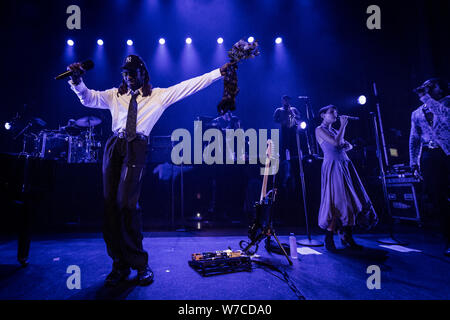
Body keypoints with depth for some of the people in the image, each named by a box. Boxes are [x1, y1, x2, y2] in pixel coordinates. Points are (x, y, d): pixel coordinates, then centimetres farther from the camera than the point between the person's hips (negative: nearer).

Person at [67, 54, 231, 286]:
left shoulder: (159, 95, 13)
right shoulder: (114, 95, 22)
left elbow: (189, 86, 9)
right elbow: (89, 98, 15)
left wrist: (219, 72, 5)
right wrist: (77, 82, -5)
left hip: (136, 147, -4)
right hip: (114, 146, 4)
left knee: (126, 203, -17)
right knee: (110, 204, 0)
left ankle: (139, 264, -2)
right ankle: (120, 264, 11)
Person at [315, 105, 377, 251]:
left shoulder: (335, 130, 23)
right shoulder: (319, 130, -1)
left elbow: (348, 145, 26)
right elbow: (336, 143, -14)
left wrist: (347, 145, 2)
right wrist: (343, 125, -5)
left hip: (345, 165, 8)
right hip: (332, 166, -8)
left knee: (351, 200, 2)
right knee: (336, 202, -14)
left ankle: (347, 237, 11)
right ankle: (329, 239, -4)